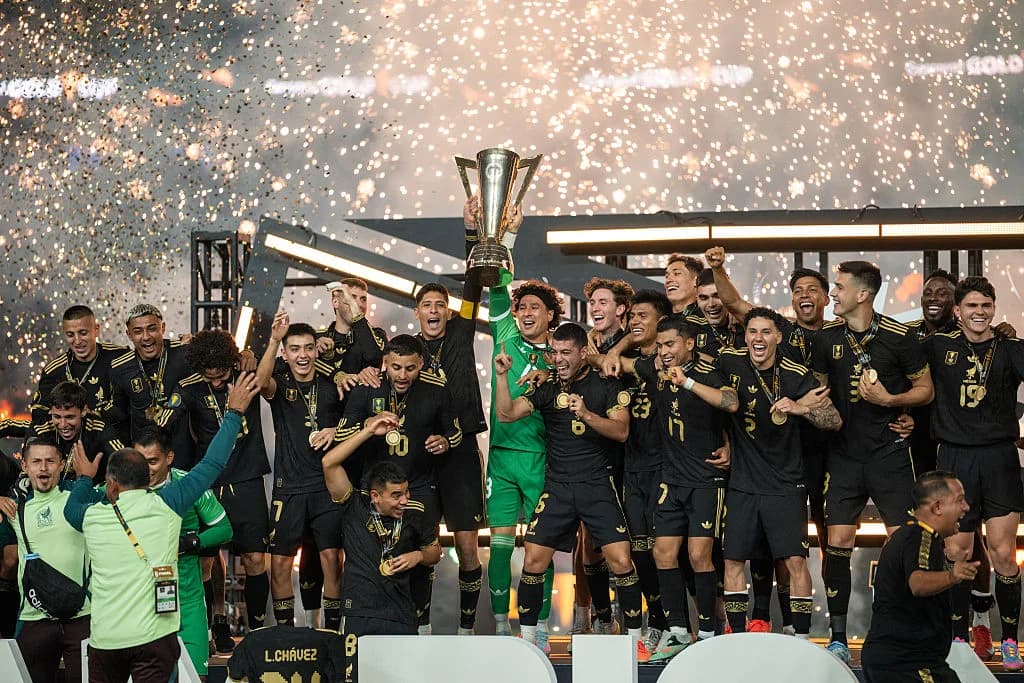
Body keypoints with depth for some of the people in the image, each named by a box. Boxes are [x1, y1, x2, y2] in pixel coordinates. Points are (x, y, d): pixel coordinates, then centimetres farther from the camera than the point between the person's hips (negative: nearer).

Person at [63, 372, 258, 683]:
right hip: (153, 635, -2)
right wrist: (234, 412, 14)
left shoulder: (92, 516, 5)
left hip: (104, 640, 2)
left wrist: (85, 478, 50)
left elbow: (71, 507, 31)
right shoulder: (164, 506, -2)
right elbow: (211, 465, 4)